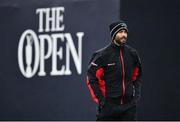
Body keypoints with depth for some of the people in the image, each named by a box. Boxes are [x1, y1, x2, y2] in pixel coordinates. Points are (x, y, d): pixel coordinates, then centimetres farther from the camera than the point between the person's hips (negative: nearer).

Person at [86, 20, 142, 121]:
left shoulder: (132, 53, 6)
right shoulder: (103, 55, -8)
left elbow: (138, 75, 20)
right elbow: (91, 78, -7)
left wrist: (137, 93, 8)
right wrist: (100, 99, -10)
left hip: (129, 104, 4)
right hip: (109, 104, -4)